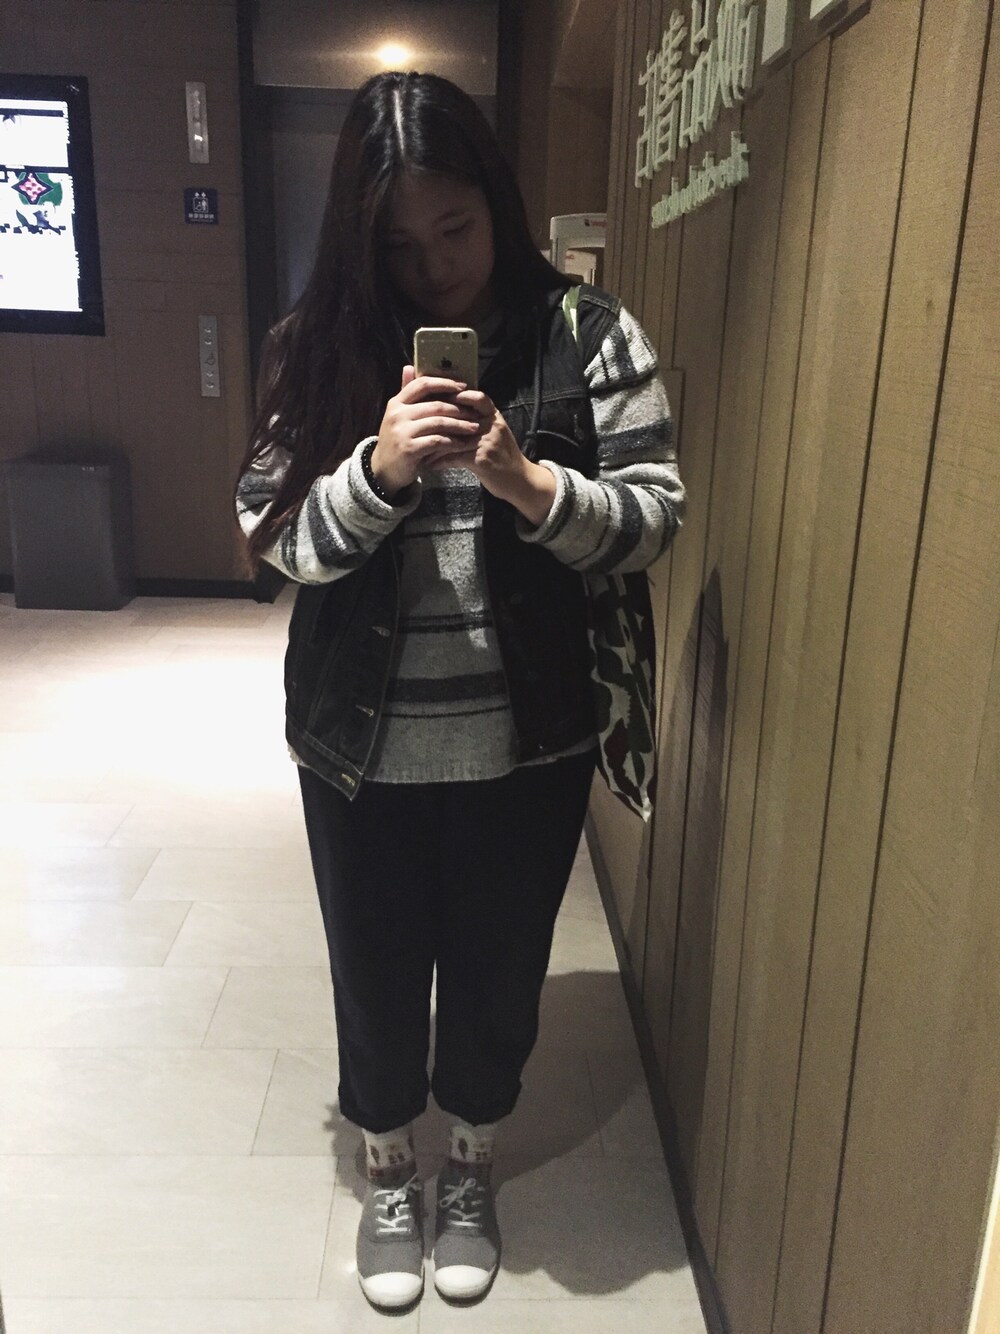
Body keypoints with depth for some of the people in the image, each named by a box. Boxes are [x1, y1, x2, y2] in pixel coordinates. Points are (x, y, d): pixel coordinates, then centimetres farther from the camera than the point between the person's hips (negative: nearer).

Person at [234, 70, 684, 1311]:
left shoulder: (589, 335, -6)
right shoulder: (321, 343, -3)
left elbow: (653, 516, -7)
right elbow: (275, 535, -7)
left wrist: (530, 486, -25)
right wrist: (378, 471, -25)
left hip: (526, 740, 0)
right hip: (361, 740, 1)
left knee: (498, 967, 18)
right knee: (376, 969, 17)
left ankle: (470, 1165, 48)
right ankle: (388, 1170, 47)